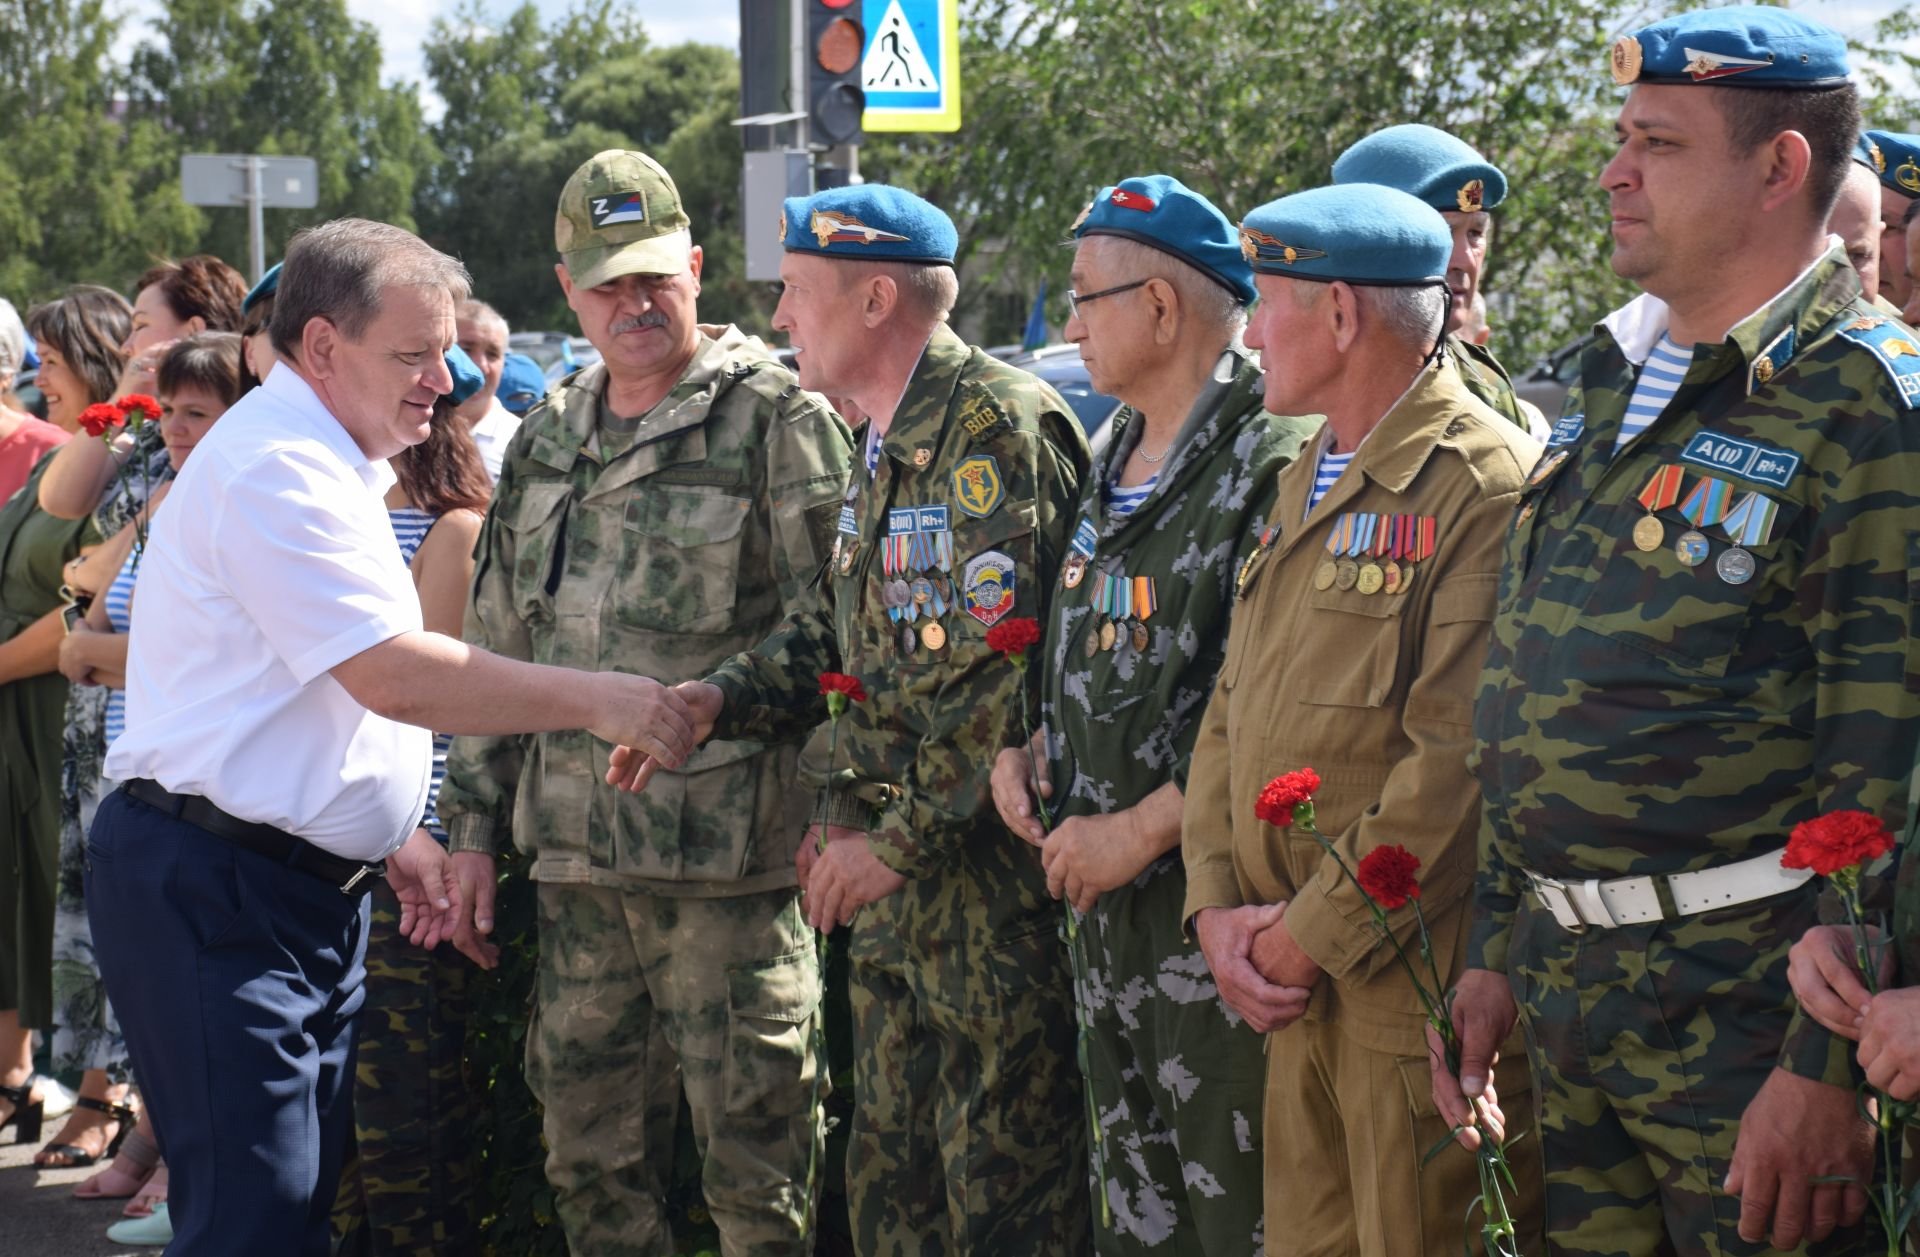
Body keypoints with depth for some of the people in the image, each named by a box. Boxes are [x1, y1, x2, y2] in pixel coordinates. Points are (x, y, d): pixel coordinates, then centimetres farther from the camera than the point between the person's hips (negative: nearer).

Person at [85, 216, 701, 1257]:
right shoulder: (275, 468, -17)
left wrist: (398, 839, 13)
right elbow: (395, 675, -24)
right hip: (213, 894, -11)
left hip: (307, 887, 11)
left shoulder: (324, 466, 18)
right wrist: (598, 700, -24)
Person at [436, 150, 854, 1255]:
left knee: (756, 1167, -2)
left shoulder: (775, 420, -5)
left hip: (729, 863, -6)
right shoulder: (548, 440, 16)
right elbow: (498, 648, 21)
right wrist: (475, 826, 17)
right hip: (577, 858, 7)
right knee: (592, 1163, 14)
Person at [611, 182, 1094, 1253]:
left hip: (993, 880, -10)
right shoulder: (888, 445, 16)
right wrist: (718, 701, 7)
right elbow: (839, 635, 24)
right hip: (897, 884, 10)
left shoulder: (998, 427, -16)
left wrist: (898, 837, -18)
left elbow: (1004, 673, -22)